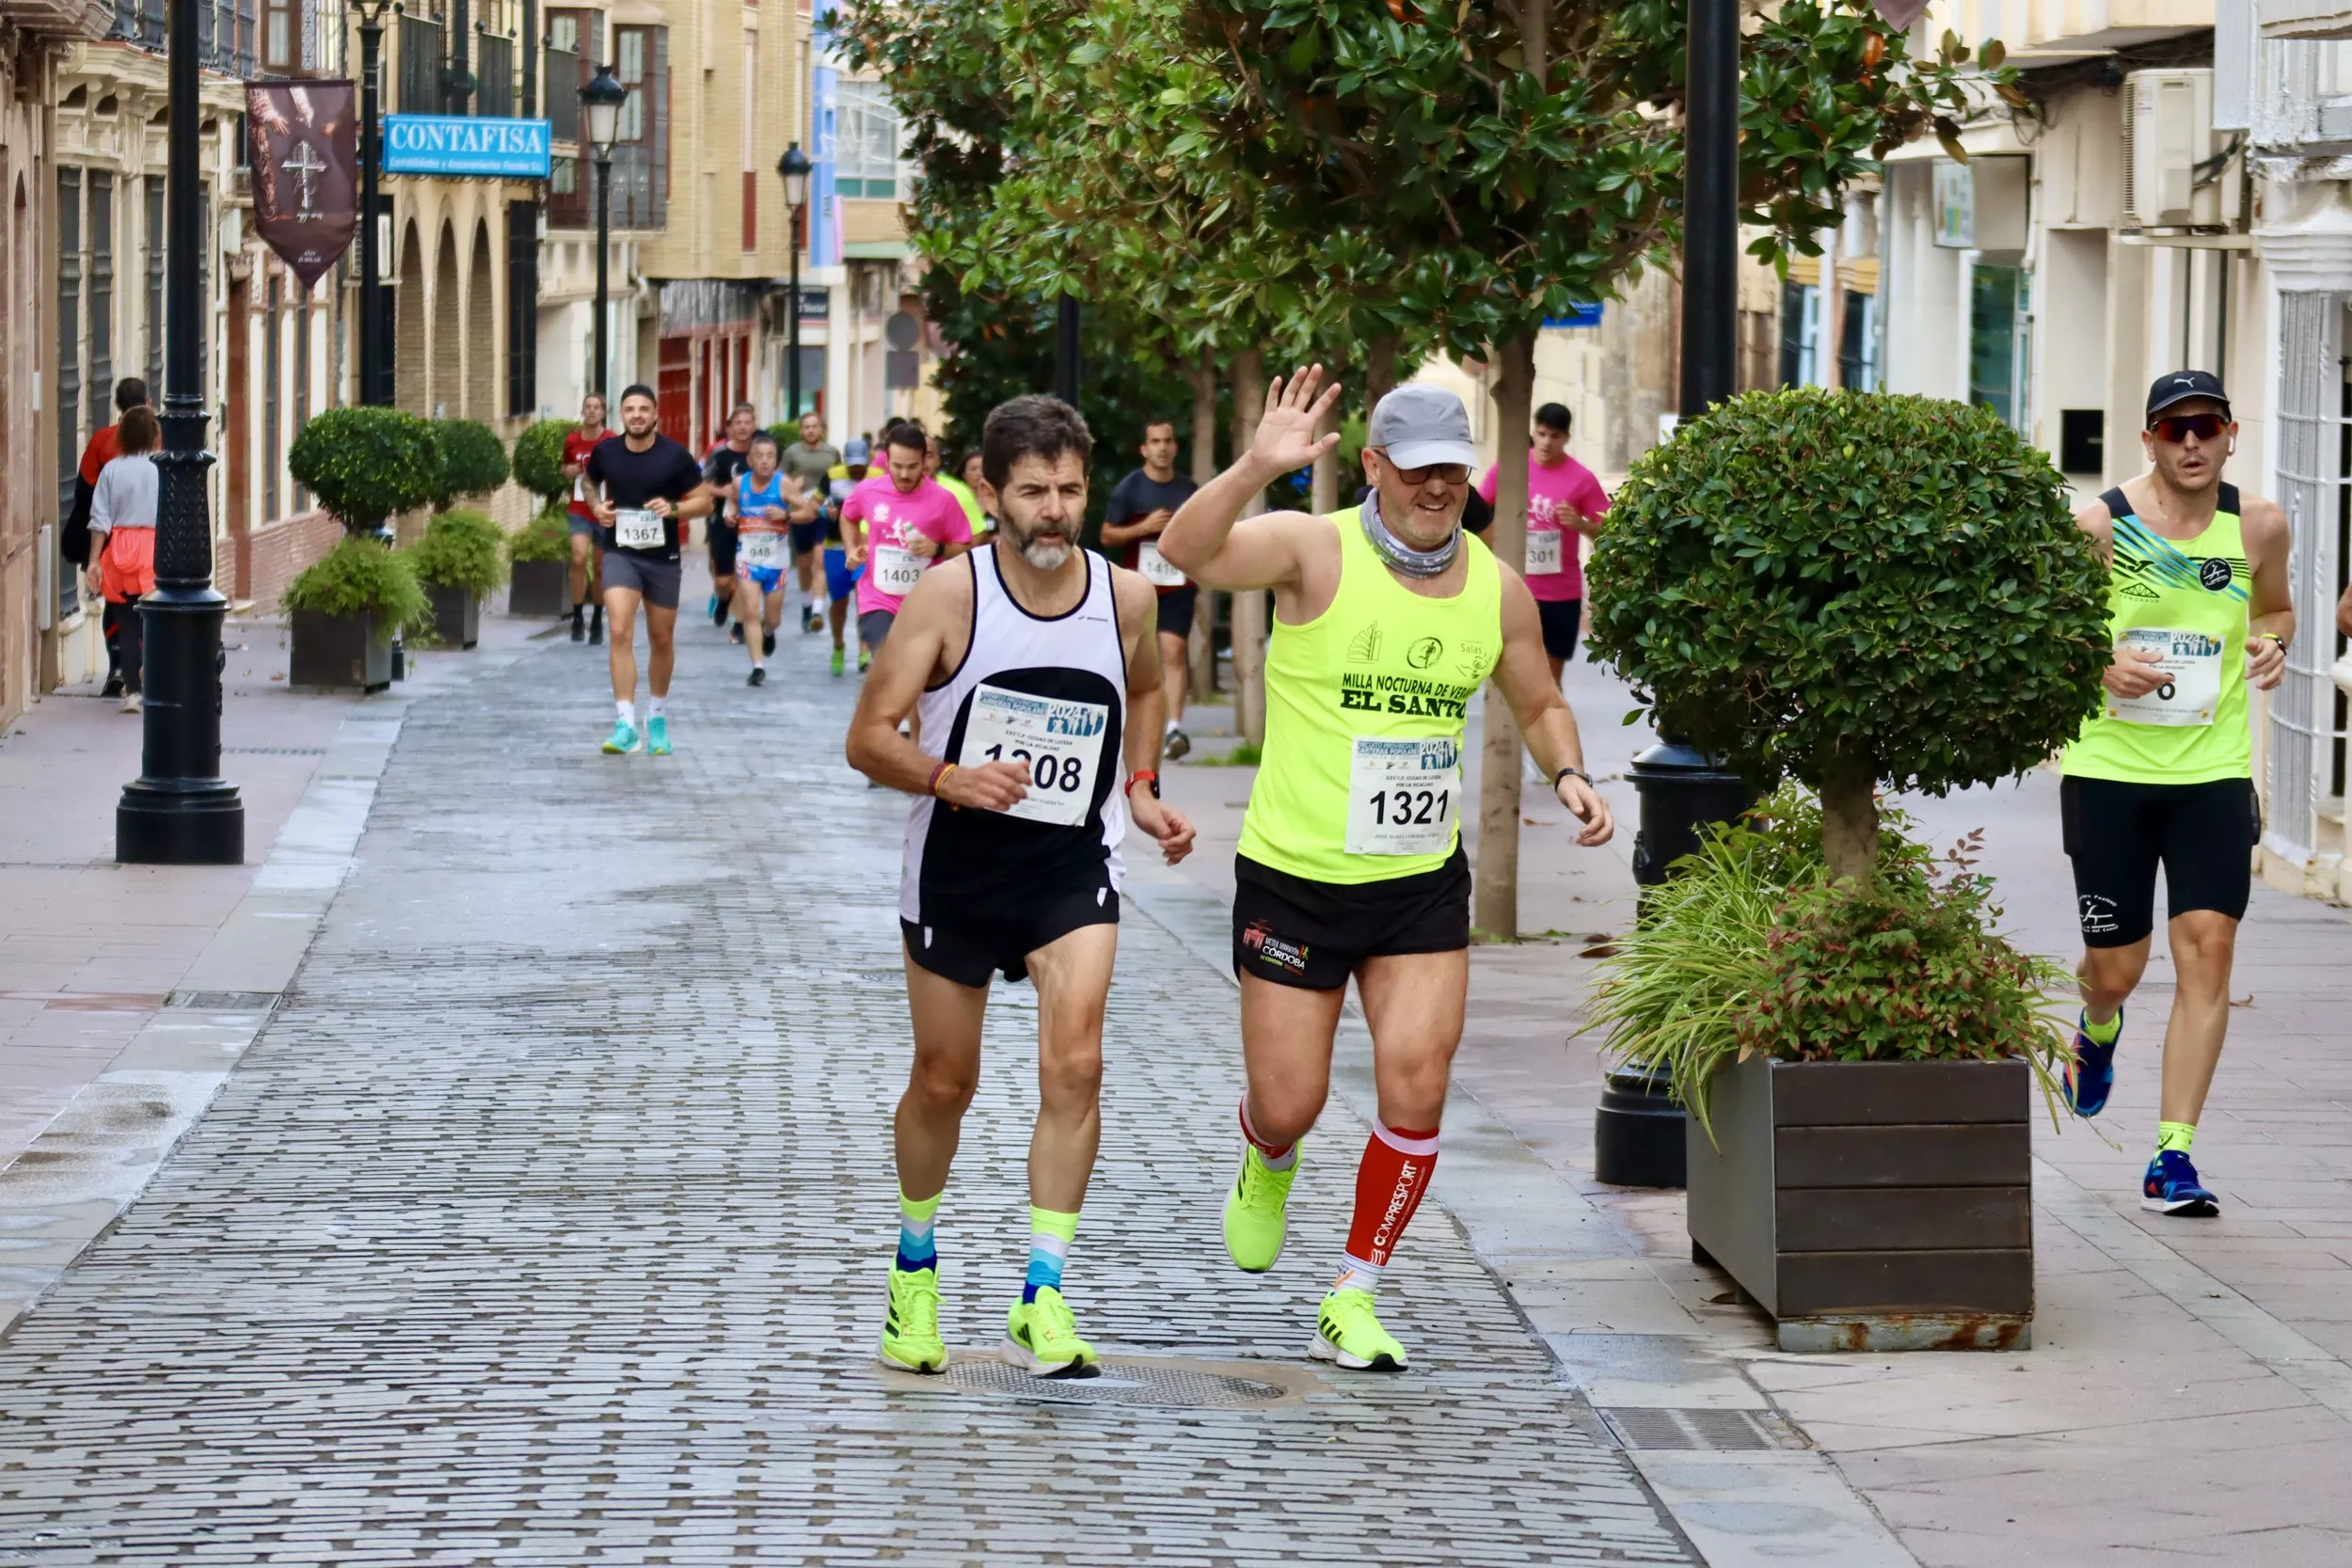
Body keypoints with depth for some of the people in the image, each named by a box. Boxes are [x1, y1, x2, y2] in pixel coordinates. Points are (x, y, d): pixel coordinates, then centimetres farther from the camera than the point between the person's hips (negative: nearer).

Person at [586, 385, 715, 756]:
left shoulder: (675, 456, -8)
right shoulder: (605, 453, -2)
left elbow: (704, 502, -3)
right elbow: (591, 482, 21)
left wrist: (673, 508, -21)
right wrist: (597, 507, 0)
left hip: (662, 557, 0)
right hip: (620, 553, 0)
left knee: (662, 640, 12)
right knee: (620, 633, -17)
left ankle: (657, 717, 34)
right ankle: (626, 724, -20)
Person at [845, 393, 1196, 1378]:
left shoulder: (1124, 597, -3)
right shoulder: (949, 594, -13)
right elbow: (868, 738, -12)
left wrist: (1141, 791, 8)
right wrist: (948, 778, -30)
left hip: (1073, 864, 1)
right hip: (957, 862, -1)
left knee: (1074, 1063, -18)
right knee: (944, 1080, 11)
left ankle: (1042, 1299, -14)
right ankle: (915, 1268, 36)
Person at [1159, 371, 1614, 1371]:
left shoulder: (1499, 591, 2)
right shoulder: (1315, 551, -12)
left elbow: (1538, 704, 20)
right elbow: (1186, 552, -29)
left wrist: (1568, 774, -1)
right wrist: (1259, 467, -44)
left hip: (1423, 884, 3)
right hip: (1295, 878, -3)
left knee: (1417, 1088, -9)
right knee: (1289, 1105, 4)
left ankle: (1352, 1305, 6)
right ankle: (1266, 1168, 43)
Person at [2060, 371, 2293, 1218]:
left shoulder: (2258, 526, 2)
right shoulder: (2098, 526, -6)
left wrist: (2272, 642, -3)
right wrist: (2095, 667, -17)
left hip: (2214, 773, 1)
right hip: (2109, 768, -1)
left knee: (2207, 948, -11)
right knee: (2115, 967, 4)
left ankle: (2173, 1156, -6)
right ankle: (2097, 1031, 44)